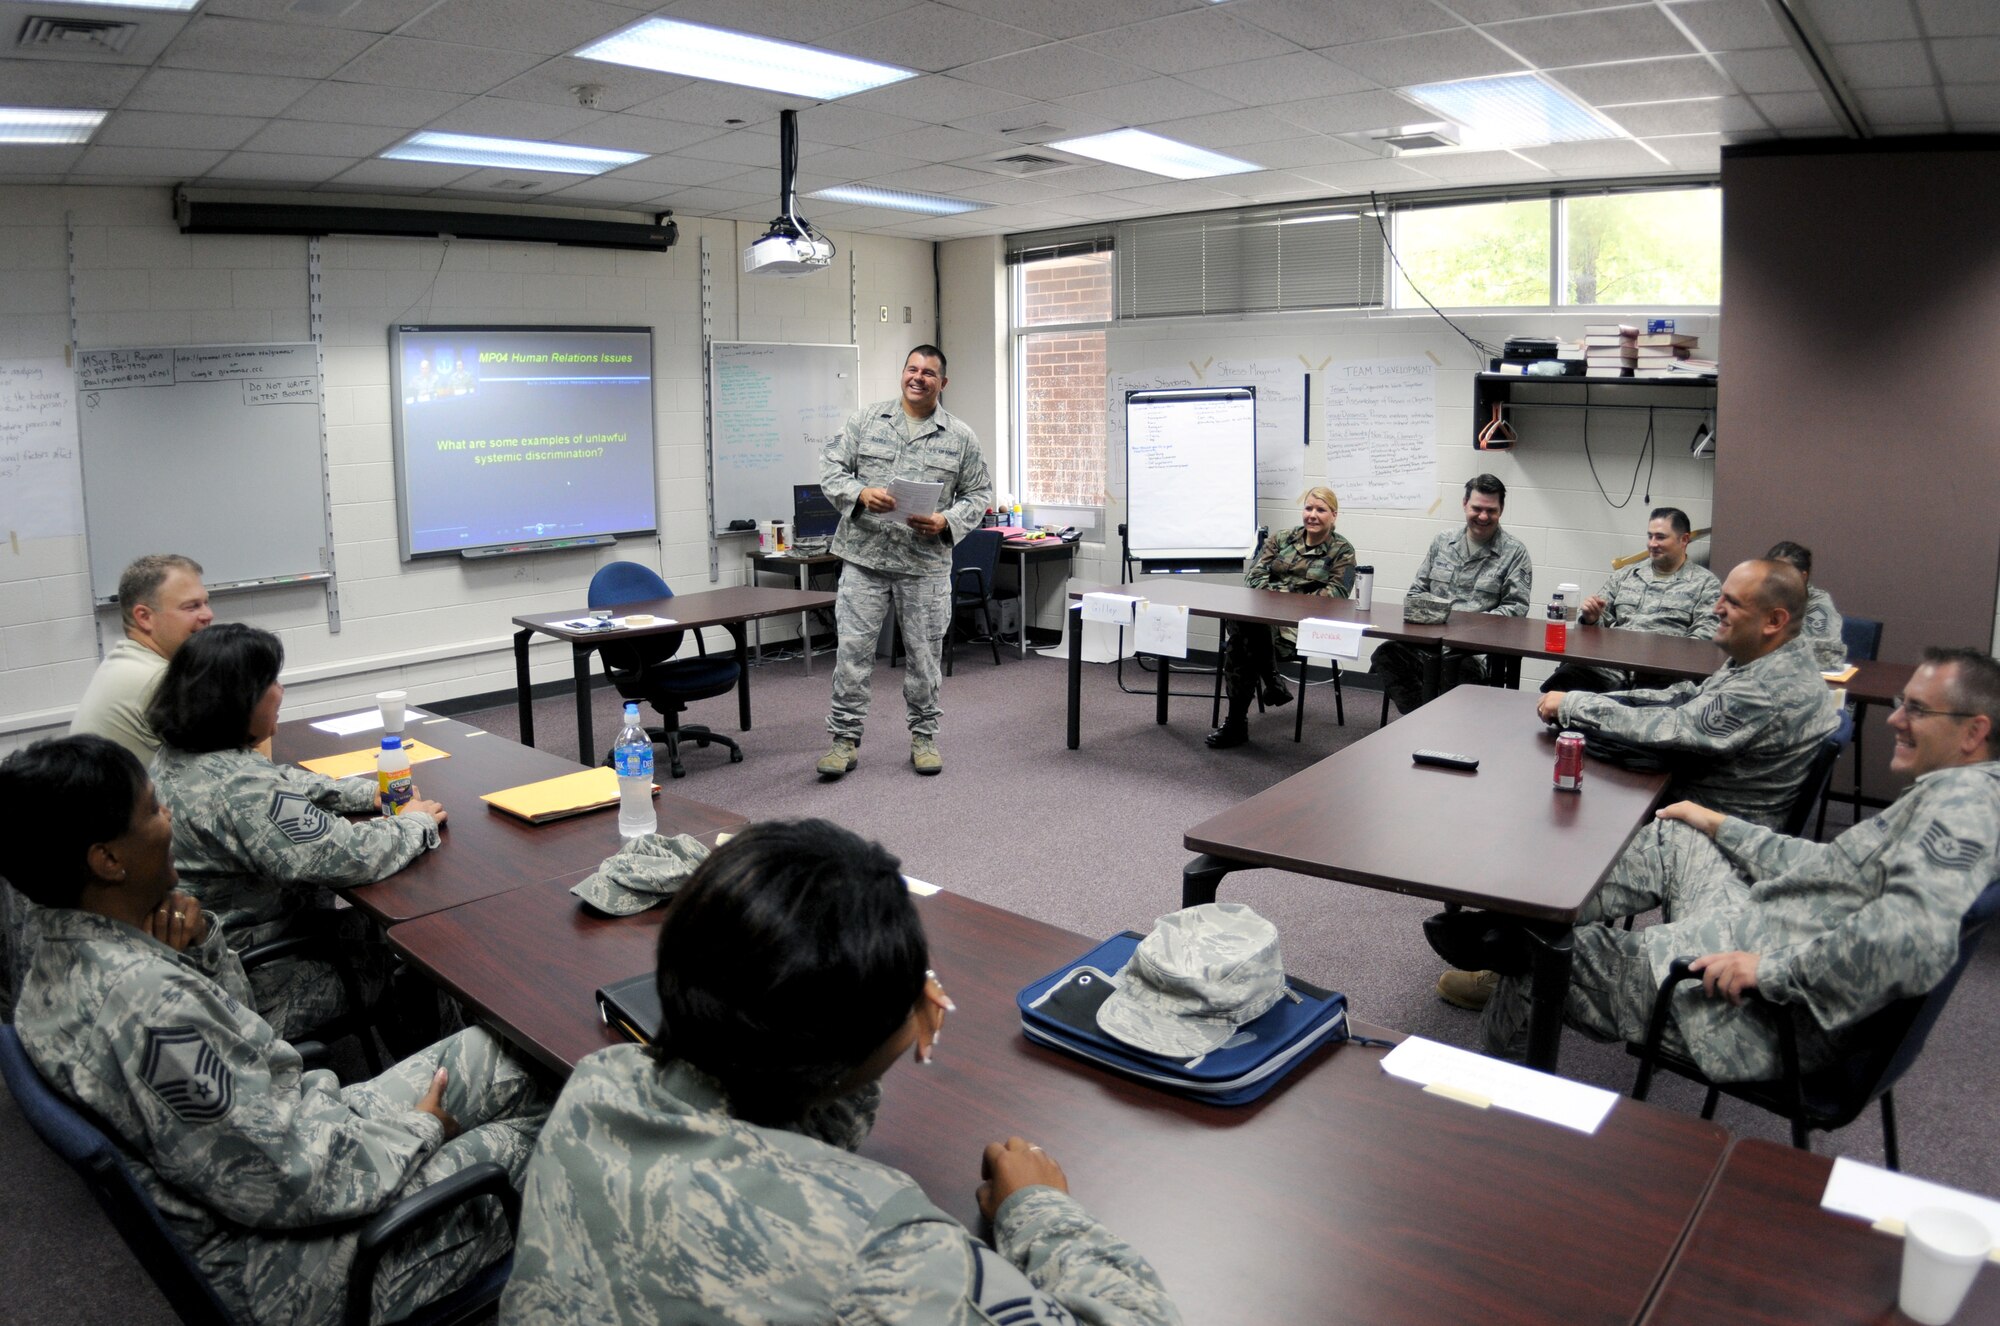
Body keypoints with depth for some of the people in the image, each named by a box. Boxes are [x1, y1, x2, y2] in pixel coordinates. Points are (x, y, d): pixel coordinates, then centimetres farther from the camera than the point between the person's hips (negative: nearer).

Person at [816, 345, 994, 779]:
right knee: (852, 648, 0)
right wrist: (862, 494, -17)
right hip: (865, 557, 0)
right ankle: (845, 738, 10)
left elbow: (978, 494, 6)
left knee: (924, 653, 8)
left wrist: (947, 522, -12)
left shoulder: (961, 438, 5)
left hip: (926, 563, 0)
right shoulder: (864, 421, 4)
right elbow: (831, 469, 3)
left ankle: (924, 735, 23)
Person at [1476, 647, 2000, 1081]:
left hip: (1783, 1017, -10)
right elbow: (1836, 863, 19)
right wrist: (1721, 826, 21)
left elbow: (1919, 938, -37)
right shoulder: (1944, 792, 10)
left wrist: (1774, 967, -30)